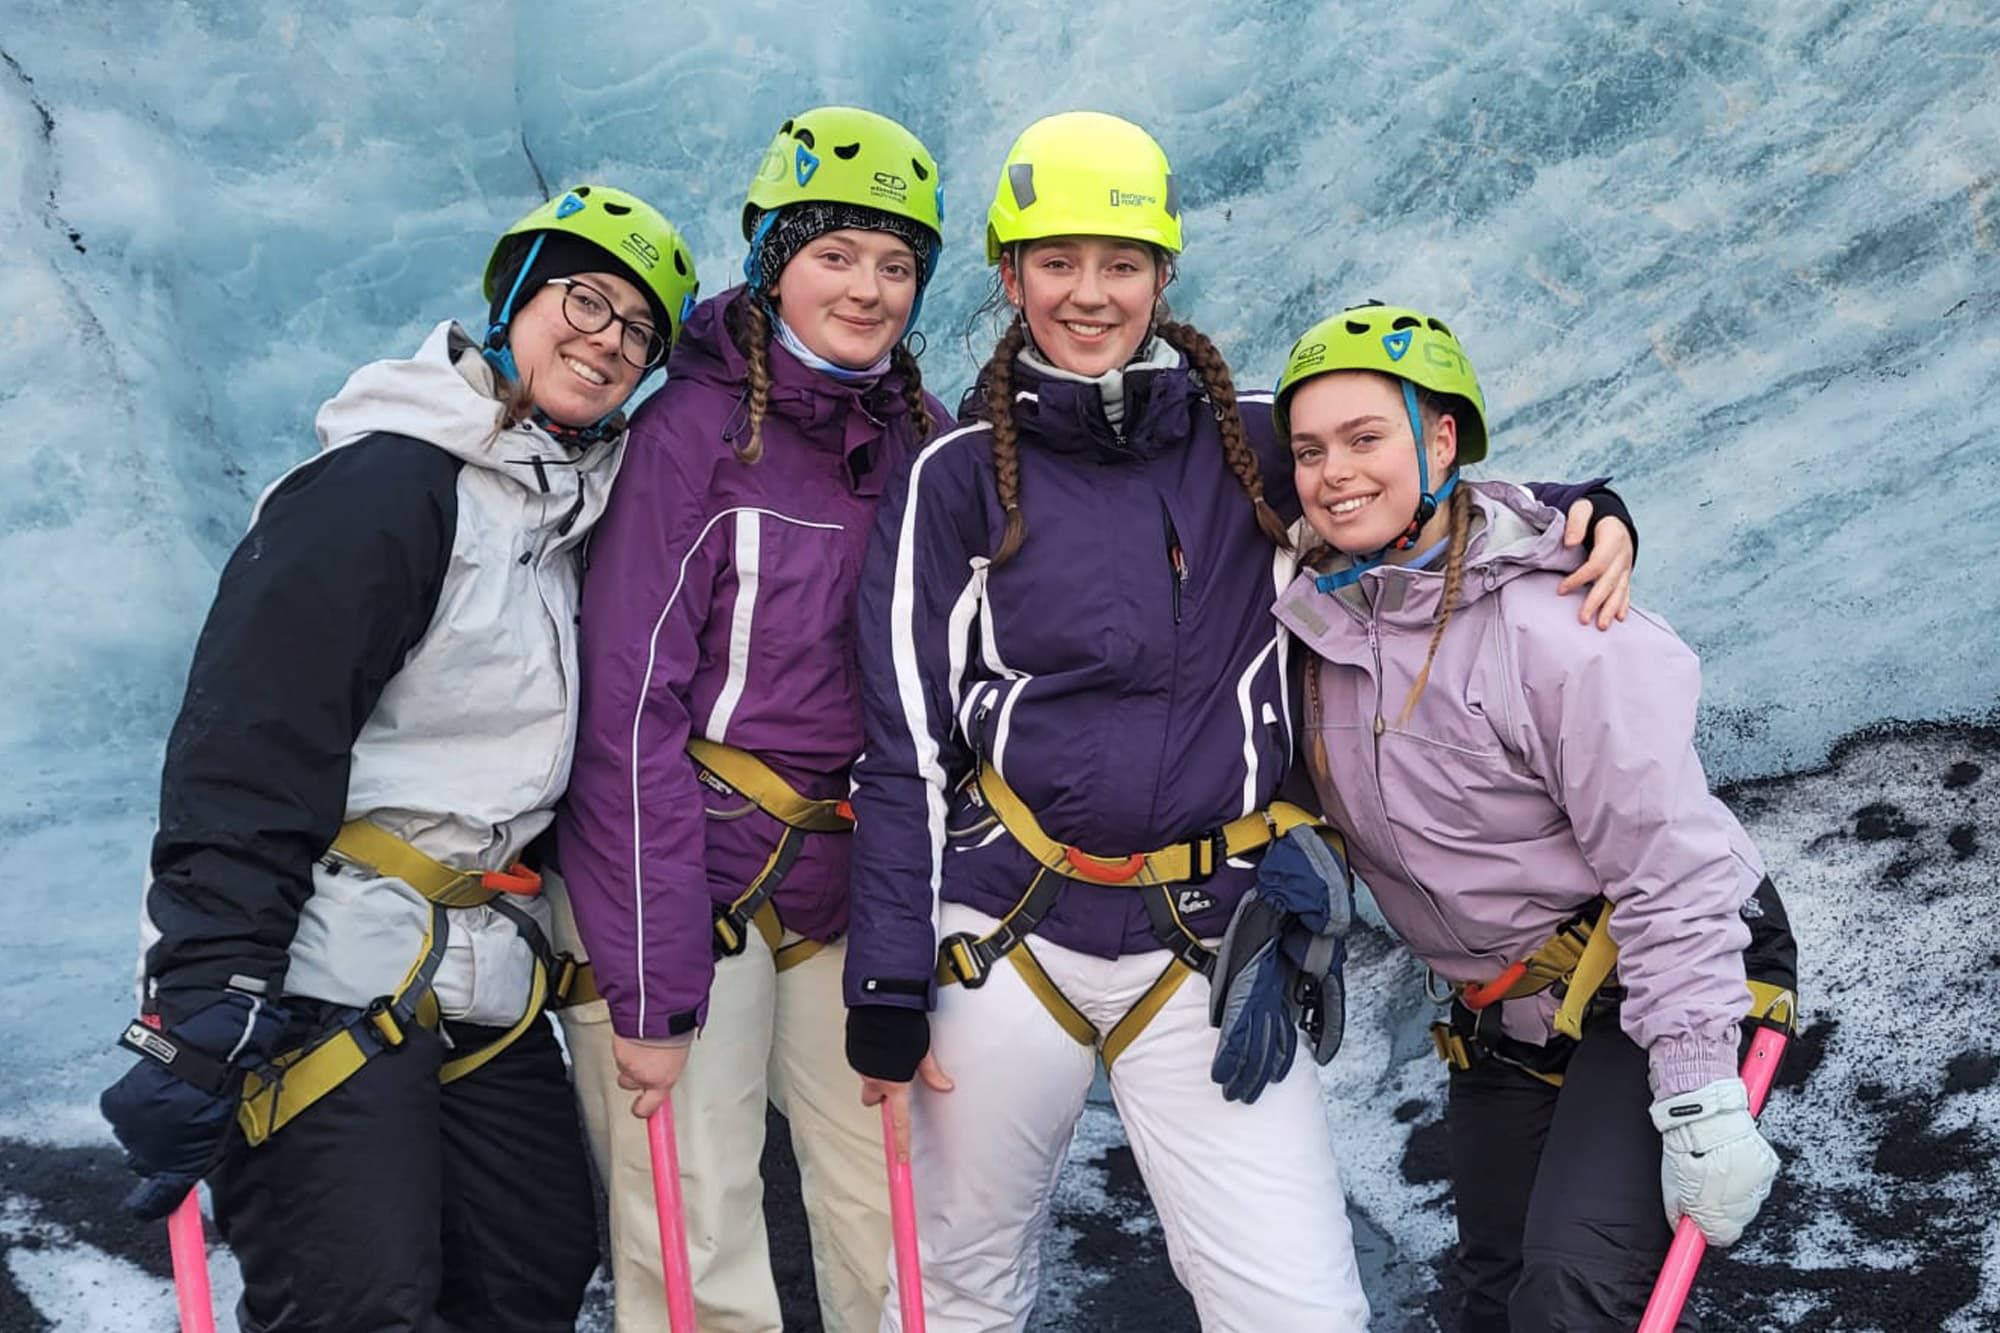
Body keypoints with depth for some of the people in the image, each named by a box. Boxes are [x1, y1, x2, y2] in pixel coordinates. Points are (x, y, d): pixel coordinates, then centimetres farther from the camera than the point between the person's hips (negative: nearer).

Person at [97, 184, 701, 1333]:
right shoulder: (384, 485, -14)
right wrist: (205, 1014, -26)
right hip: (328, 977, -8)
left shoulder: (581, 512, 13)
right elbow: (249, 753, -21)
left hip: (486, 992, 9)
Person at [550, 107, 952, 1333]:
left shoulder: (927, 442, 3)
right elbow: (632, 711, -15)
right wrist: (649, 989, -17)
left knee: (890, 1230, 8)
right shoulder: (692, 430, -12)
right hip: (681, 875, -4)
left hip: (851, 889, 5)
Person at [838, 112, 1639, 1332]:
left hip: (1213, 943, 1)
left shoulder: (1253, 446, 4)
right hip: (1006, 931, 0)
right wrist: (888, 994, -3)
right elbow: (907, 748, 0)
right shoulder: (959, 478, 1)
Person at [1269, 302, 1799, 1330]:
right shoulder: (1318, 618, -2)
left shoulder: (1552, 627, -23)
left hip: (1658, 981, -7)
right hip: (1501, 1022, 7)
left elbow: (1668, 859, -24)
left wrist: (1699, 1104, -24)